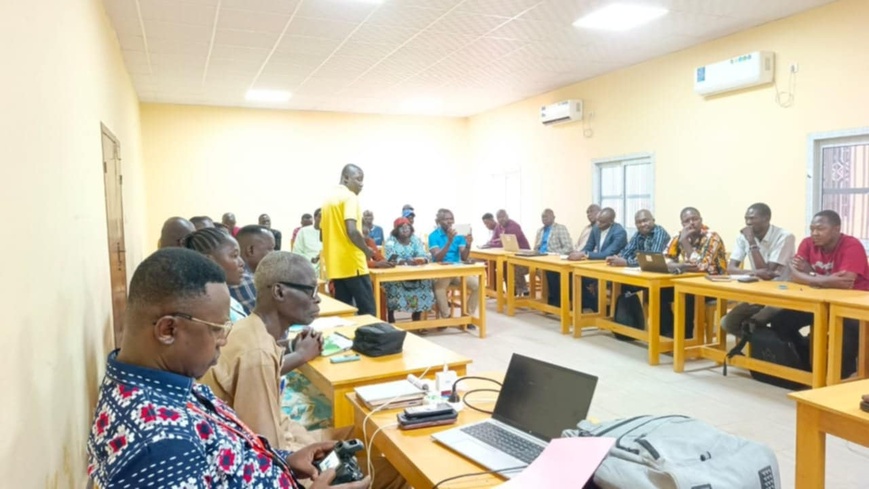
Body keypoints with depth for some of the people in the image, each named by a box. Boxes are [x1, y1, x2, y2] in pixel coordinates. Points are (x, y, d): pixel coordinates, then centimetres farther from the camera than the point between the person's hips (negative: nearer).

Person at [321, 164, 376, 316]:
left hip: (335, 266, 9)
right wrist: (367, 250, -7)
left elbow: (324, 233, 21)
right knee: (367, 311, -2)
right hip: (353, 265, -8)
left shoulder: (329, 199, 16)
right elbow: (352, 231, -22)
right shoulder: (350, 196, -11)